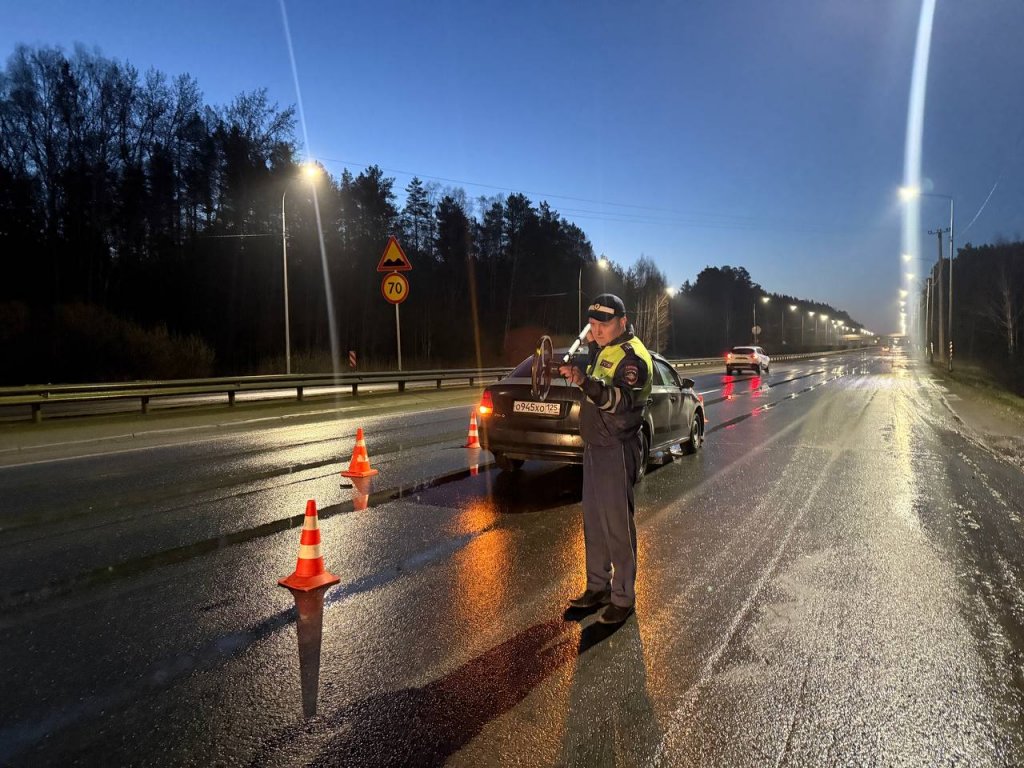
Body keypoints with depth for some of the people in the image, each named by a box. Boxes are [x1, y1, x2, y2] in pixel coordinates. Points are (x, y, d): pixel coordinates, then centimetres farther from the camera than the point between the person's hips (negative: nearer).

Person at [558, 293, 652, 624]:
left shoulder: (632, 356, -15)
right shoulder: (601, 349, 13)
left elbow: (621, 400, -34)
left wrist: (586, 382, -47)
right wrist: (577, 376, 10)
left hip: (617, 450, -9)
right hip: (595, 447, 9)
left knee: (617, 525, -2)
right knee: (593, 522, 16)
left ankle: (623, 597, 12)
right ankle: (598, 587, 30)